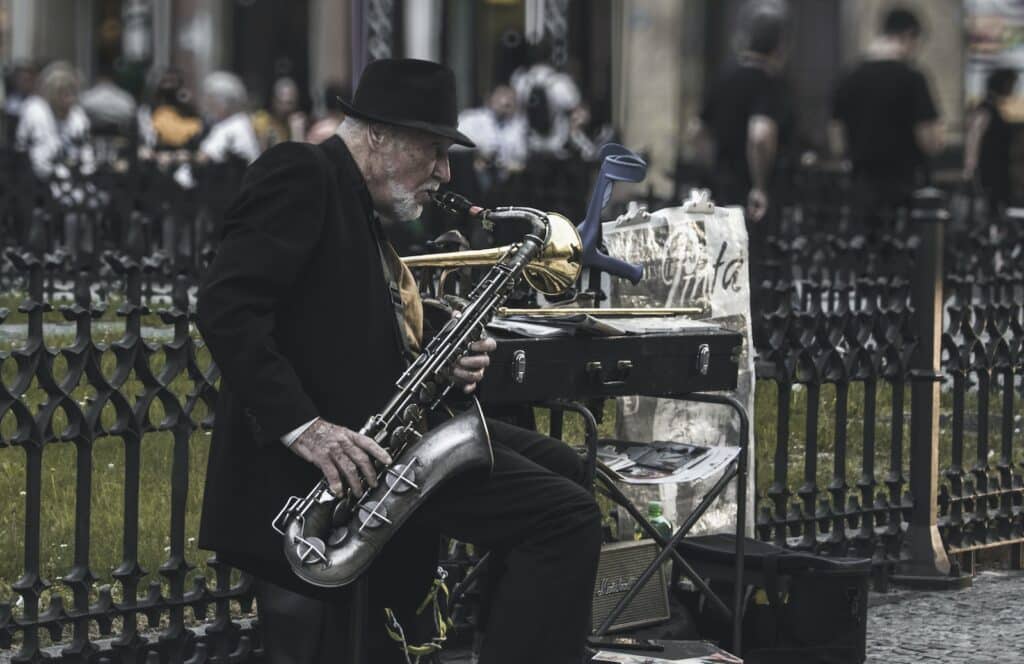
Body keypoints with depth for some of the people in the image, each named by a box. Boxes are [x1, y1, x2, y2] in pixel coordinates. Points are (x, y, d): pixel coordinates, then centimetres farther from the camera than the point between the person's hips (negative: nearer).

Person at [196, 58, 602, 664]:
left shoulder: (365, 215, 22)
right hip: (333, 448, -10)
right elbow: (227, 308, -20)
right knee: (568, 517, -18)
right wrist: (302, 426, -27)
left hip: (381, 429, 10)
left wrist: (443, 370, 1)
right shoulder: (302, 175, -7)